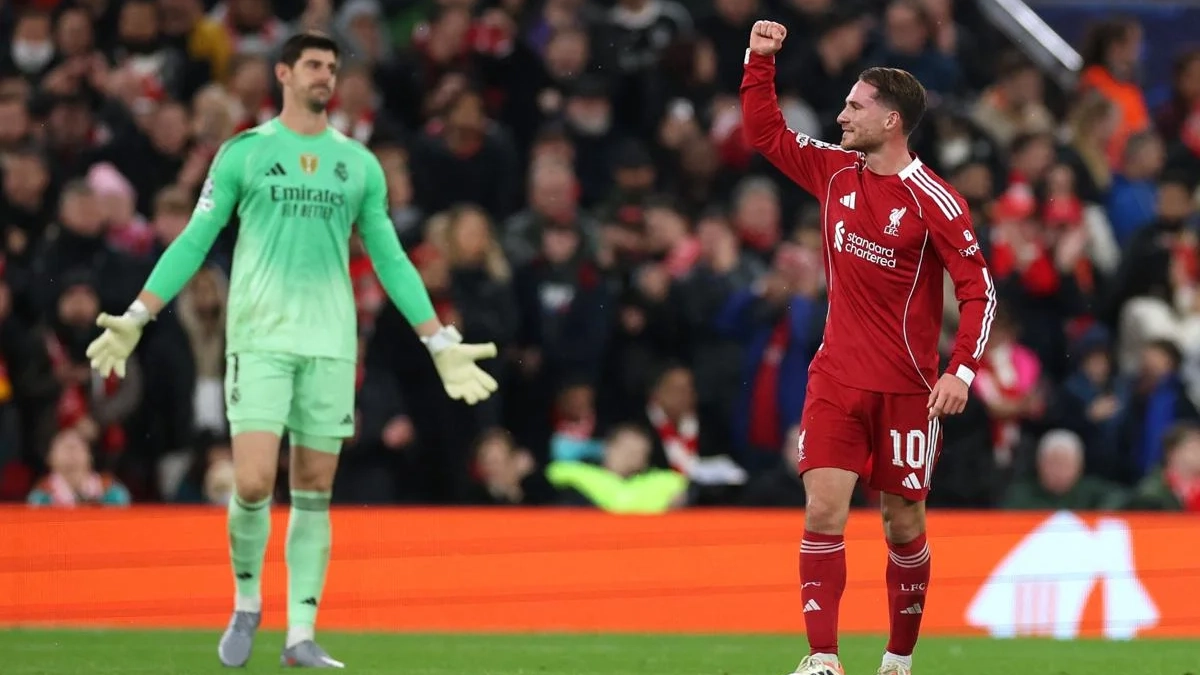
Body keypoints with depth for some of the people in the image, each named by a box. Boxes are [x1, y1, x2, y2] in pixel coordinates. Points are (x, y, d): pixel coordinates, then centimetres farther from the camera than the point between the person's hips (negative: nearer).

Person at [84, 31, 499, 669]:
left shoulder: (358, 163, 12)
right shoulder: (243, 152, 4)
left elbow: (390, 261, 16)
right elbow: (194, 241, 5)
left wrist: (441, 343, 12)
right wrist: (135, 319, -2)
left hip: (330, 343, 3)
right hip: (258, 339, -3)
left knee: (314, 491, 2)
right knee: (253, 484, -13)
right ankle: (245, 603, 10)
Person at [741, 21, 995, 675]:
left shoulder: (934, 202, -12)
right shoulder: (835, 170, 4)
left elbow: (979, 289, -13)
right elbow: (766, 134, 17)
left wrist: (962, 371, -22)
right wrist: (759, 60, 6)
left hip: (907, 387, -4)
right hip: (836, 378, 4)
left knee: (903, 524, 6)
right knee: (823, 510, -11)